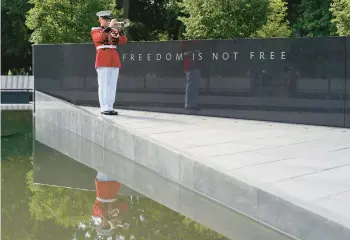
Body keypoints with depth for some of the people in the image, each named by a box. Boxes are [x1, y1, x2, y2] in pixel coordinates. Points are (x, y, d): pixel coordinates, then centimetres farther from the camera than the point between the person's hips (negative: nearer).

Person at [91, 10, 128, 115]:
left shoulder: (113, 31, 19)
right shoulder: (95, 31, 6)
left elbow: (124, 40, 6)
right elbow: (100, 37, -17)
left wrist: (119, 29, -8)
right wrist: (109, 27, -21)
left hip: (115, 61, 5)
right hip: (103, 62, -5)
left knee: (112, 86, 4)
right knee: (104, 85, -5)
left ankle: (110, 107, 9)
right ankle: (104, 108, -4)